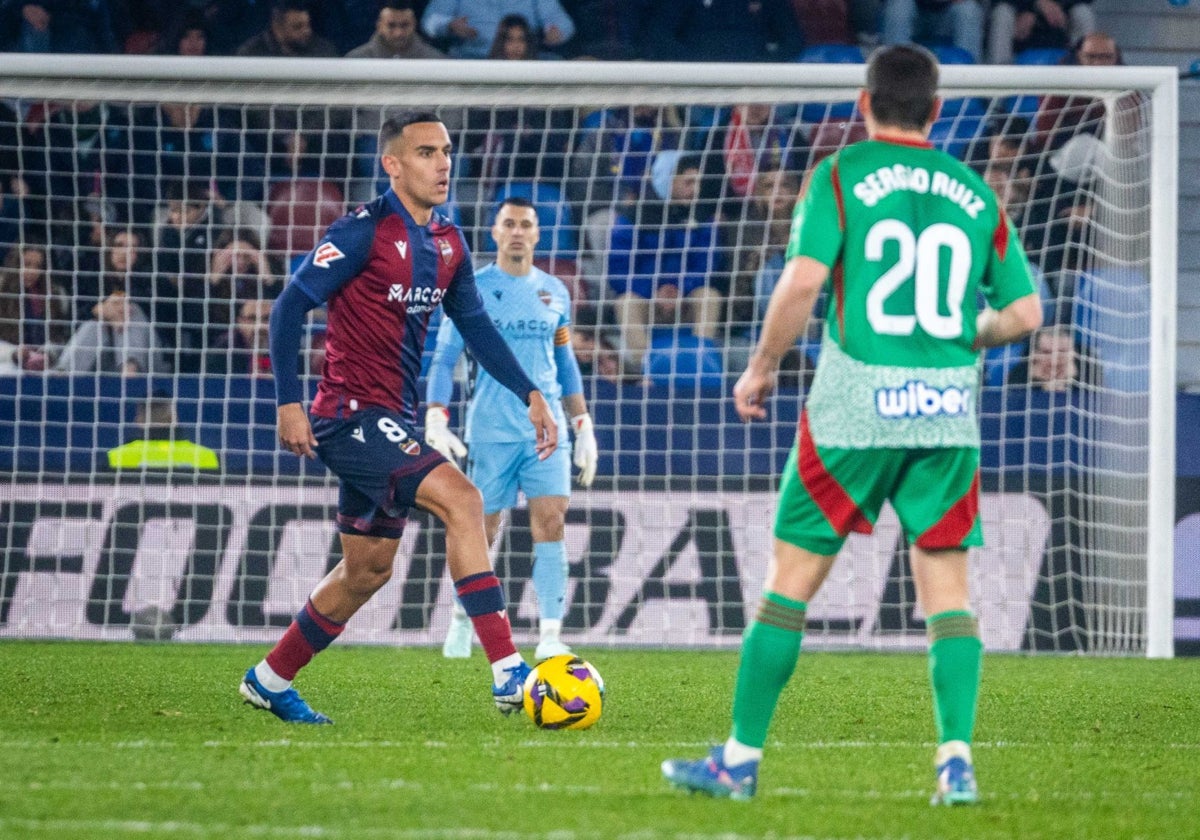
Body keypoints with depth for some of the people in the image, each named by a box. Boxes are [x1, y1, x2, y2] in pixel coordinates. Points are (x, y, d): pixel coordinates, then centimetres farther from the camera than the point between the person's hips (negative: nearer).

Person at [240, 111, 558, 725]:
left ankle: (270, 681, 32)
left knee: (368, 569, 15)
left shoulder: (447, 243, 10)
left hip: (391, 422, 9)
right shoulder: (366, 231, -14)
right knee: (460, 499, -23)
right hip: (351, 415, -9)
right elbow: (290, 306, -14)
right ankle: (508, 677, -27)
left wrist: (530, 394, 10)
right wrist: (289, 404, -19)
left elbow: (476, 326, 19)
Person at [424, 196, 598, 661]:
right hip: (491, 430, -2)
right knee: (482, 532, 3)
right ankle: (462, 618, 25)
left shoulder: (553, 292, 11)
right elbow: (443, 359, -2)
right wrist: (435, 421, -14)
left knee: (551, 526, -11)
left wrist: (583, 426, 15)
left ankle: (550, 636, -13)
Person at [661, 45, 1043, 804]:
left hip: (855, 406, -3)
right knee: (947, 584, 8)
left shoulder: (842, 175, -1)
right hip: (949, 410, 3)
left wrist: (762, 366, -1)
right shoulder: (975, 193, 10)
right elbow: (1024, 312, 10)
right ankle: (957, 760, -4)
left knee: (792, 576, 5)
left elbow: (804, 279, -13)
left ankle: (741, 757, 8)